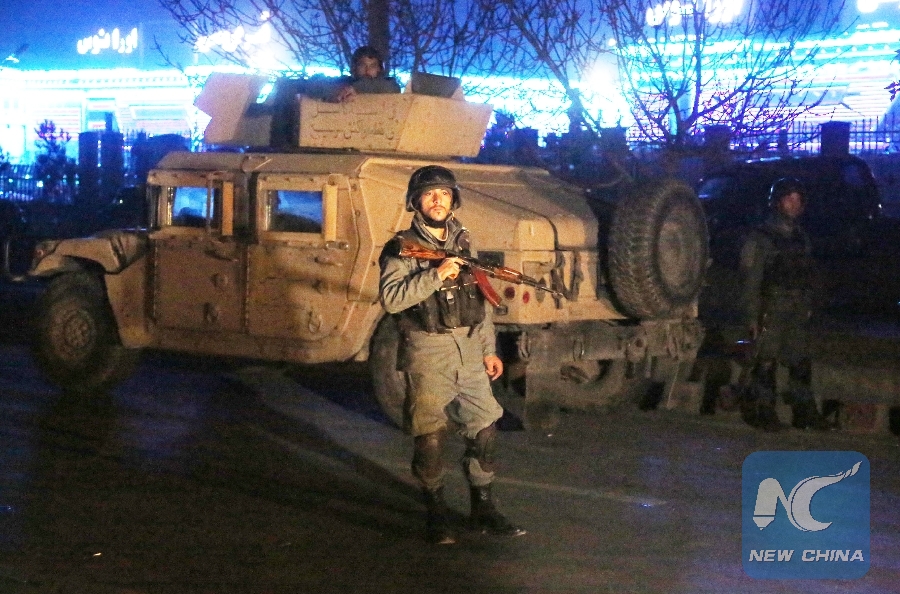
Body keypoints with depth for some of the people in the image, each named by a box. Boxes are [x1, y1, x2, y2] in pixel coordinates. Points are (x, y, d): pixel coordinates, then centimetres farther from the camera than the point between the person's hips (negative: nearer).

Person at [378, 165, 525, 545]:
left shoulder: (464, 244, 13)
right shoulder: (402, 248, -4)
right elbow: (390, 298, -19)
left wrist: (489, 349, 14)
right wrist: (436, 275, -23)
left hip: (469, 352, 5)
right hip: (427, 355, -5)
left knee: (485, 429, 6)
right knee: (430, 437, -3)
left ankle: (483, 510, 20)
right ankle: (436, 515, 11)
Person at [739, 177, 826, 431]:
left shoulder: (801, 237, 15)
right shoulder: (761, 237, -6)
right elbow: (751, 280, -10)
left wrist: (808, 307, 14)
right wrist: (752, 316, -14)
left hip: (799, 314, 6)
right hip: (772, 312, -6)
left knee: (801, 362, 8)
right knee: (765, 362, -4)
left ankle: (804, 411, 15)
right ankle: (762, 411, 3)